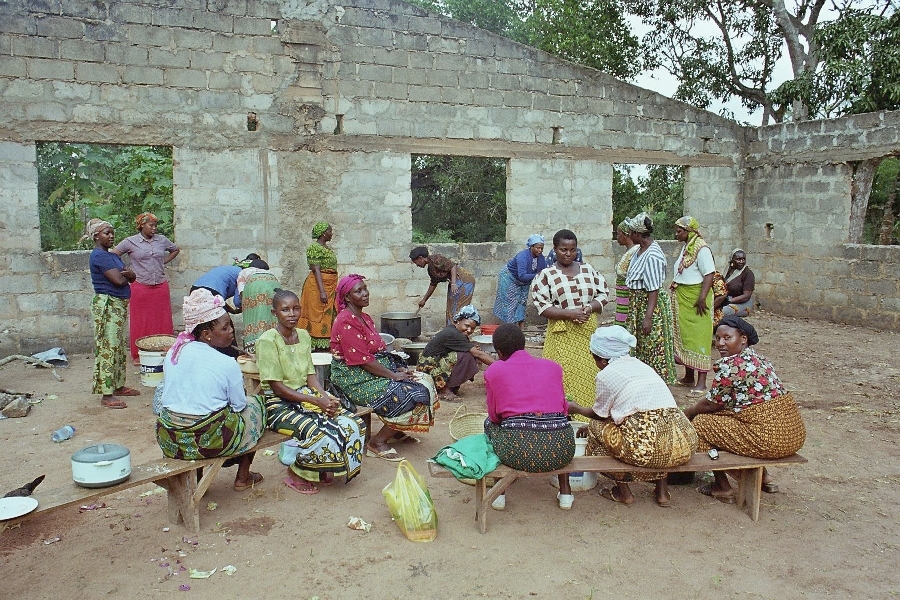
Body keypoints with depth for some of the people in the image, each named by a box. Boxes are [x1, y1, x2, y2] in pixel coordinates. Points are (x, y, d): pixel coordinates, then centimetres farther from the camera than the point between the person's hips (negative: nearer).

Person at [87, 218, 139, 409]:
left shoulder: (111, 255, 16)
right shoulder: (99, 255, -14)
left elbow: (132, 277, 11)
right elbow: (118, 280, -23)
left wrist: (126, 273, -11)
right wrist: (126, 275, 0)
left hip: (119, 305, 10)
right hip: (107, 305, -10)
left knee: (119, 348, 16)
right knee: (108, 348, -8)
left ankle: (118, 386, 26)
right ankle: (106, 395, -5)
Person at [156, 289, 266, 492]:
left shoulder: (172, 353, 1)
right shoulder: (227, 364, -15)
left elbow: (175, 395, 12)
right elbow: (239, 405, -5)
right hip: (211, 441, -6)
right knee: (256, 403, 20)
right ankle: (243, 477, 28)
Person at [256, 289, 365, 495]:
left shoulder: (304, 336, 8)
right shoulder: (267, 341, -14)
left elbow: (311, 375, 8)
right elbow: (277, 387, -17)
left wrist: (327, 398, -12)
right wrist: (316, 401, -22)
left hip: (305, 396, 7)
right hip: (279, 405, -7)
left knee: (352, 423, -12)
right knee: (320, 432, -30)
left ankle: (322, 470, 10)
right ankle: (295, 474, -1)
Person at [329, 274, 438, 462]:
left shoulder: (365, 318, 15)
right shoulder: (346, 322, -16)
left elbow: (380, 352, 15)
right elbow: (363, 361, -20)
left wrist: (399, 368, -1)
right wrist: (393, 375, -17)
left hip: (375, 372, 10)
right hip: (357, 382, -10)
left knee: (425, 381, 1)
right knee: (414, 395, -19)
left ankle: (396, 431, 13)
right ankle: (377, 442, -7)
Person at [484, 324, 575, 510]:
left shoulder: (494, 370, 9)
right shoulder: (553, 366, 15)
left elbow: (494, 416, 13)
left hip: (517, 450, -2)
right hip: (560, 450, 2)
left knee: (490, 423, 31)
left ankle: (499, 493, 27)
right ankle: (565, 492, 34)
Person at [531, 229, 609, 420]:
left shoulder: (588, 270, 11)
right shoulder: (546, 275, 0)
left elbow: (603, 293, 12)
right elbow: (541, 306, -5)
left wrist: (590, 307, -8)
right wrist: (569, 313, -16)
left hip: (588, 331, 3)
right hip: (562, 333, -3)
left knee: (588, 374, 2)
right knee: (564, 376, -7)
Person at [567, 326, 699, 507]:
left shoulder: (606, 374, 4)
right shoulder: (642, 366, 25)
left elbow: (600, 414, 19)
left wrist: (576, 409, 39)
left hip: (646, 447, -6)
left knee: (597, 427, 18)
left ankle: (623, 492, 21)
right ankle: (662, 492, 29)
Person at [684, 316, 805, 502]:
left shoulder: (729, 365, -13)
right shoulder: (756, 358, 14)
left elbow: (710, 404, -4)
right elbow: (727, 403, 20)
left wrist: (685, 414, 13)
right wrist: (695, 409, 23)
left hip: (768, 439, -10)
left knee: (701, 423, 2)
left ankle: (723, 487, 11)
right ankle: (764, 477, 32)